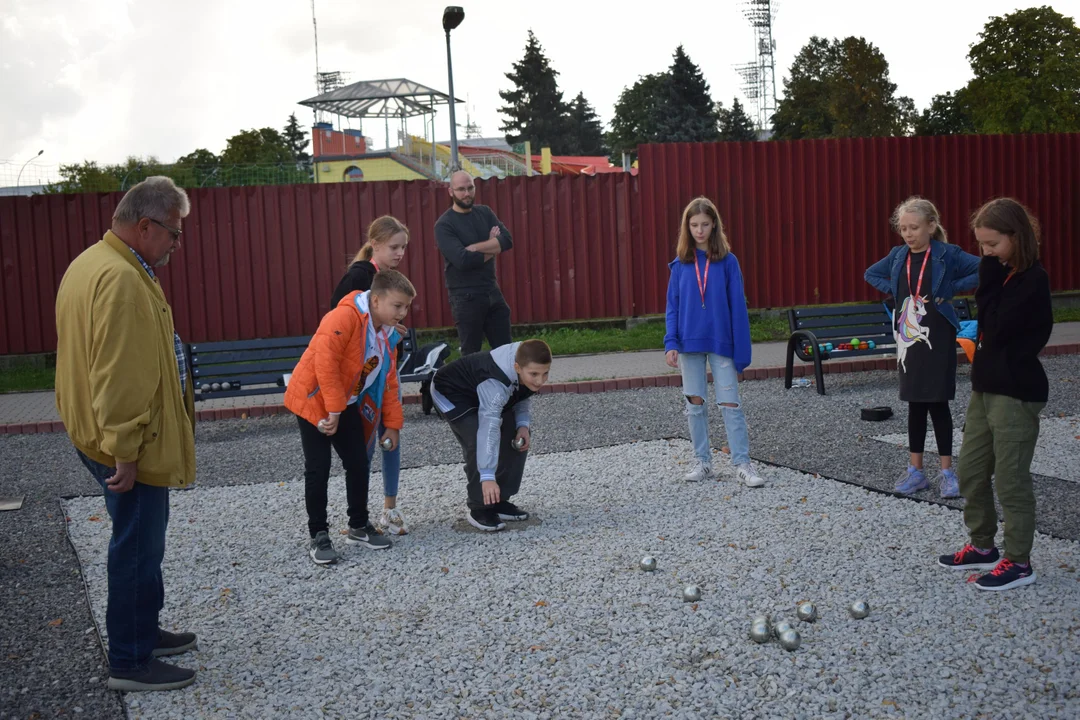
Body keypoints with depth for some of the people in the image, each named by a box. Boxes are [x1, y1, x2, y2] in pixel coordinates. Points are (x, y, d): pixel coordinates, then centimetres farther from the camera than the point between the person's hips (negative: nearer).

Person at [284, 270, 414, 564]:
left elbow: (388, 382, 9)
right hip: (312, 399, -8)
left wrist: (392, 424, 6)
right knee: (318, 470, -5)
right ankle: (318, 536, 5)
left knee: (359, 464, 7)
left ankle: (359, 527, 23)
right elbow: (325, 361, -33)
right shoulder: (345, 317, -25)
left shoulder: (385, 334, 2)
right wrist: (333, 410, -30)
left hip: (347, 404, 8)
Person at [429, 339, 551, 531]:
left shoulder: (530, 368, -20)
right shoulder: (496, 382, -43)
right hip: (451, 392, -8)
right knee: (480, 441, -26)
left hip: (481, 391, 8)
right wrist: (487, 477, -50)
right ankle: (480, 509, -11)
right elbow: (489, 428, -46)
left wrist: (523, 425, -18)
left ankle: (499, 501, 11)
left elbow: (523, 397, 1)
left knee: (518, 437, 1)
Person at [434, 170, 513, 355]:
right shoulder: (444, 225, -9)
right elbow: (463, 260, -22)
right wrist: (492, 248, -7)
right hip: (466, 297, -6)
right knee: (471, 354, 3)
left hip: (493, 292, 6)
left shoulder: (484, 213, 8)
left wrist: (475, 247, -18)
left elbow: (507, 240, -6)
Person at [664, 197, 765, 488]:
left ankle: (743, 464, 3)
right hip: (690, 343, 2)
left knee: (730, 404, -2)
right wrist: (671, 343, -6)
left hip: (721, 342, -2)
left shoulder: (727, 261, -3)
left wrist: (741, 350, -6)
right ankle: (702, 462, 18)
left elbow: (738, 307, -3)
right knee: (694, 403, 8)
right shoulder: (681, 264, 3)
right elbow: (672, 307, 5)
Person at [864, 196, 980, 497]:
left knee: (937, 402, -2)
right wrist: (893, 289, 4)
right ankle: (916, 470, 17)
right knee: (915, 403, 10)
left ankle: (947, 472, 9)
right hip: (908, 337, 4)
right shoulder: (898, 255, 4)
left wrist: (950, 289, -14)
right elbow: (871, 274, 21)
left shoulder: (947, 254, -9)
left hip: (937, 338, -4)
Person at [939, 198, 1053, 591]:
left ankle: (1018, 562, 10)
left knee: (1010, 479, -1)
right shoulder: (1003, 275, 10)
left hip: (1016, 393, -9)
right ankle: (983, 546, 30)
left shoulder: (1033, 279, -15)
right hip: (985, 387, 9)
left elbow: (997, 329, -23)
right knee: (971, 471, 15)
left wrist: (990, 281, -18)